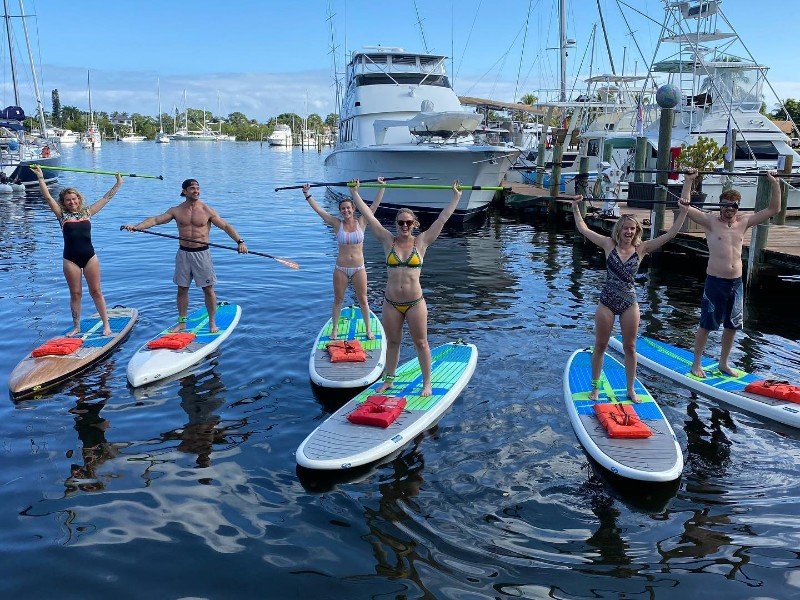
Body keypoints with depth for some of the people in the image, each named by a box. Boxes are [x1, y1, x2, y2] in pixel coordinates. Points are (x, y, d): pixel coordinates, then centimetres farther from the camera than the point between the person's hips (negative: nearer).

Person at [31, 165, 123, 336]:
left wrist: (118, 184, 11)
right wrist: (40, 177, -12)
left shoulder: (87, 212, 7)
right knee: (75, 293, 7)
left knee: (96, 291, 5)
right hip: (71, 259, -1)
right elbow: (48, 197, -5)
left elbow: (106, 198, 10)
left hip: (90, 257, 1)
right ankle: (76, 327, 16)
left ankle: (106, 324, 9)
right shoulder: (62, 215, 3)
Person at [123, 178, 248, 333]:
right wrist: (136, 226, -18)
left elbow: (226, 226, -6)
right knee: (182, 289, 9)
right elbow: (155, 220, -3)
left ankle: (212, 322, 14)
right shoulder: (177, 211, 3)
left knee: (208, 289, 1)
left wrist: (240, 241, -18)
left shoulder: (207, 210, -3)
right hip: (183, 253, 3)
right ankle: (182, 322, 20)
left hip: (202, 253, -3)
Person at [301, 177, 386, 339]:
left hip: (359, 268, 0)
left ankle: (368, 329, 22)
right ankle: (334, 329, 24)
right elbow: (318, 209, -3)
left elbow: (375, 205, -6)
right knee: (338, 300, 10)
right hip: (340, 269, 0)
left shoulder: (361, 223, -2)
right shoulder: (337, 224, -2)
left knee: (363, 300, 9)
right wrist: (307, 194, -6)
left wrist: (381, 187, -12)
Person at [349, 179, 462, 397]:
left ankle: (427, 382, 20)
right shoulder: (388, 241, 1)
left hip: (415, 303, -1)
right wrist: (354, 193, 4)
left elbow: (442, 218, -2)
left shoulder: (421, 242, -2)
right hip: (391, 303, 2)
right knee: (392, 342, 15)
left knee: (421, 343, 9)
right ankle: (389, 379, 30)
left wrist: (456, 196, -2)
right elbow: (368, 216, 2)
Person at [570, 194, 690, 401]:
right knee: (600, 346, 9)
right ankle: (595, 387, 23)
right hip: (607, 302, -1)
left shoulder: (641, 248, 0)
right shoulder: (609, 244, -2)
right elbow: (583, 229, 2)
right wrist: (576, 208, 1)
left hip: (630, 304, 1)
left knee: (630, 348, 10)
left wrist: (682, 212, -4)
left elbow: (670, 234, -1)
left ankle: (631, 389, 23)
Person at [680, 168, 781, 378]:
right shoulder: (711, 221, -4)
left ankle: (723, 363, 28)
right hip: (715, 281, -5)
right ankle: (697, 364, 14)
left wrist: (775, 183, 6)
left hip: (736, 282, 5)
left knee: (732, 326, 13)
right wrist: (688, 181, -20)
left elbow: (773, 209, 13)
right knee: (706, 324, 2)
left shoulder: (743, 222, 8)